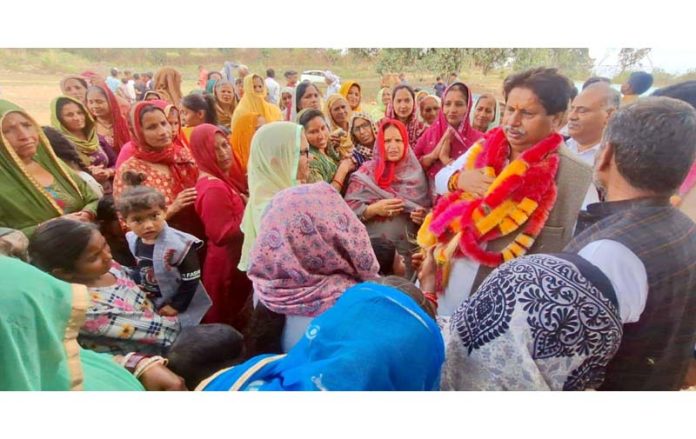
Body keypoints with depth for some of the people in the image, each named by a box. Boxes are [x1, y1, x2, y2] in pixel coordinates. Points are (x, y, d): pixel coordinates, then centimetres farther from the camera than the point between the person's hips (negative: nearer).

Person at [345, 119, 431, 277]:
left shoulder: (416, 172, 6)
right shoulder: (367, 172, -1)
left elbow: (429, 209, 9)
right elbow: (348, 209, -4)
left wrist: (423, 216, -10)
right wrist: (374, 209, -17)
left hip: (408, 249, 2)